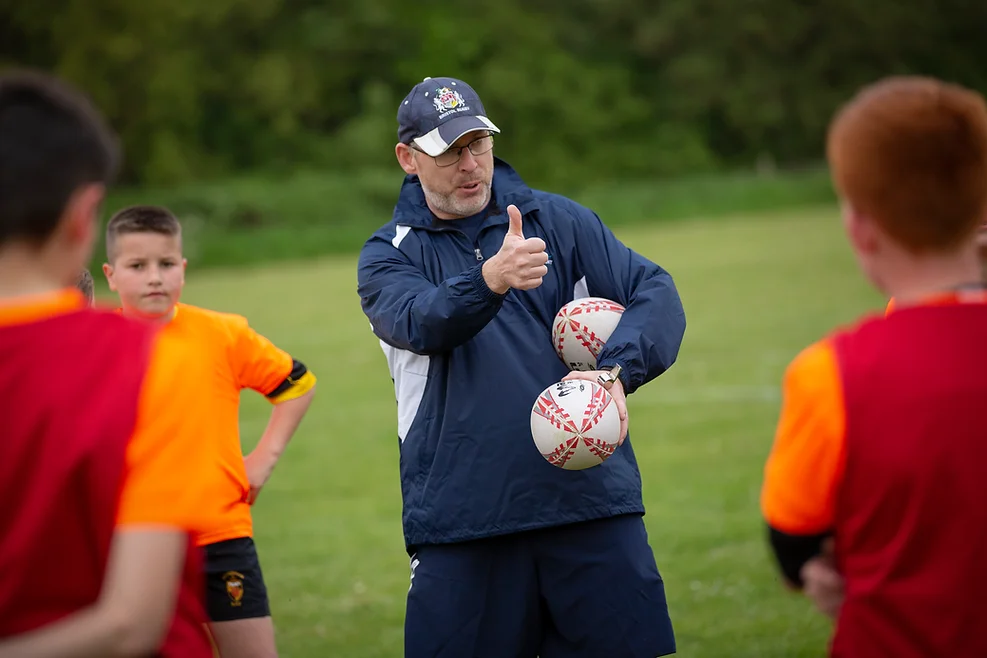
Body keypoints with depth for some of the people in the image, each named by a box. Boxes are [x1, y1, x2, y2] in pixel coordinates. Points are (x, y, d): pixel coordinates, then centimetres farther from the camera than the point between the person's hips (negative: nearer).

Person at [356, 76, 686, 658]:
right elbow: (421, 323, -15)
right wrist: (490, 278, -35)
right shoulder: (387, 255, 7)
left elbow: (656, 293, 0)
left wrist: (616, 372, -20)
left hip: (592, 501, 1)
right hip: (460, 525, 0)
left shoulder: (558, 220, 10)